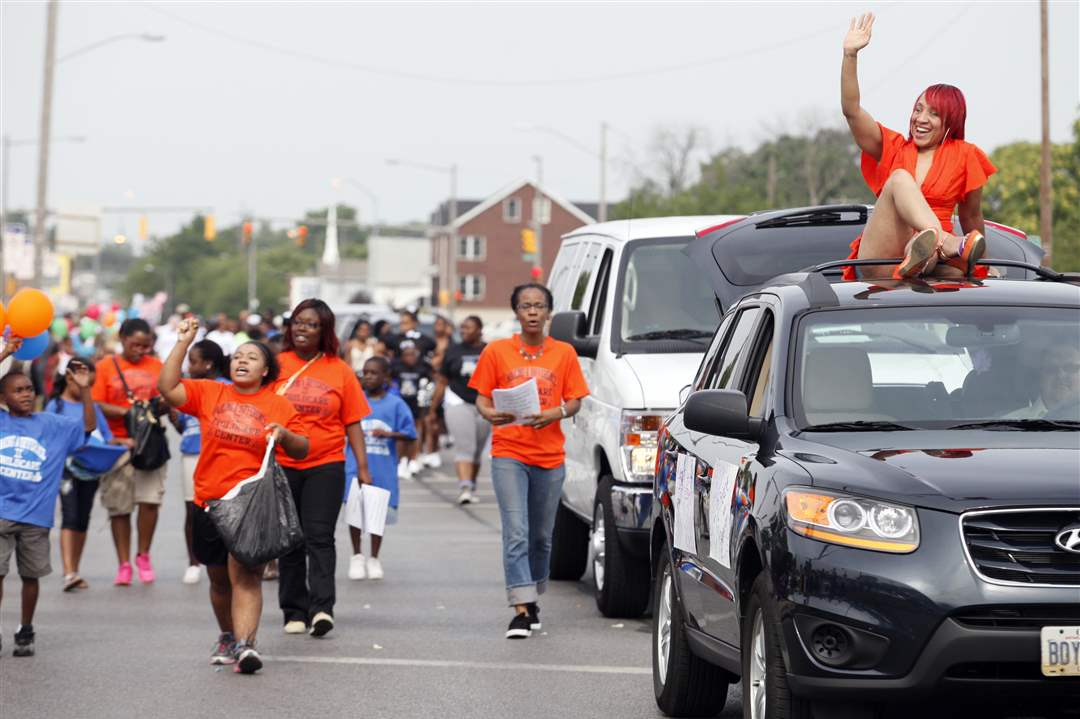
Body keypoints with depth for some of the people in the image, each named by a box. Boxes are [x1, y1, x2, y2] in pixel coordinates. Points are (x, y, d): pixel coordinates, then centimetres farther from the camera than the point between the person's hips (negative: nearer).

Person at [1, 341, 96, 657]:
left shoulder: (52, 425, 8)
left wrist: (84, 390, -9)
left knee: (30, 575, 9)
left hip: (35, 516, 2)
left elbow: (89, 426, 4)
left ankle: (25, 632, 24)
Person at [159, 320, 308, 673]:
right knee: (219, 578, 14)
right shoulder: (209, 393, 8)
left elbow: (302, 450, 6)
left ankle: (245, 645, -23)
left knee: (245, 574, -15)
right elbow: (167, 388, -2)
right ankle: (227, 636, 34)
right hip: (210, 501, 3)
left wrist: (285, 435, -16)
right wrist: (183, 342, -4)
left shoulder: (278, 405, 4)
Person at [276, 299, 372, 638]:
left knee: (319, 536, -10)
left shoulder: (339, 370, 4)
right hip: (282, 466, 2)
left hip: (326, 466, -1)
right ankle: (295, 612, 12)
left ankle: (322, 608, -17)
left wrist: (362, 466, 0)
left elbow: (352, 422, 5)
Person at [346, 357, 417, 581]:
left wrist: (388, 434, -15)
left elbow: (410, 433, -1)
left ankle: (374, 559, 20)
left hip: (383, 467, 0)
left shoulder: (395, 404, 1)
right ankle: (357, 556, 12)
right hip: (356, 464, 0)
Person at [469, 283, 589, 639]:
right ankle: (522, 610, -17)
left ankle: (533, 599, 29)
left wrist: (558, 413, -16)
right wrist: (491, 414, -18)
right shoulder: (496, 352, 3)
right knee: (516, 533, -13)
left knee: (541, 537, 12)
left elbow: (574, 400, 6)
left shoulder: (564, 353, 6)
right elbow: (481, 398, 4)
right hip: (508, 454, -2)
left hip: (550, 456, 2)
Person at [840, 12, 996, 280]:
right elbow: (851, 110, 4)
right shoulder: (893, 148, 16)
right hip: (878, 262, 0)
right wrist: (850, 54, -6)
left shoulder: (964, 155, 12)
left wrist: (981, 261, 21)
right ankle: (948, 243, -50)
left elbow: (972, 217, 20)